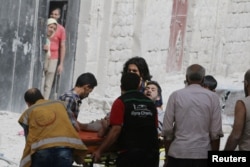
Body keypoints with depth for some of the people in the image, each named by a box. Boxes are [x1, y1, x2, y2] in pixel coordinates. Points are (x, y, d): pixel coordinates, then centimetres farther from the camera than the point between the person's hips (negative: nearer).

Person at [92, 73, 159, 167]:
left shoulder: (121, 102, -5)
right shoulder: (150, 103, 11)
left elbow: (115, 130, -13)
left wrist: (100, 151, -10)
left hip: (129, 154, -5)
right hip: (151, 154, 5)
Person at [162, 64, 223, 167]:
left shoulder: (175, 96, 2)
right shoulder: (212, 97, 3)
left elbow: (167, 130, 2)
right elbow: (216, 132, 1)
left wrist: (167, 157, 9)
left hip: (177, 154, 0)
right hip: (203, 155, 0)